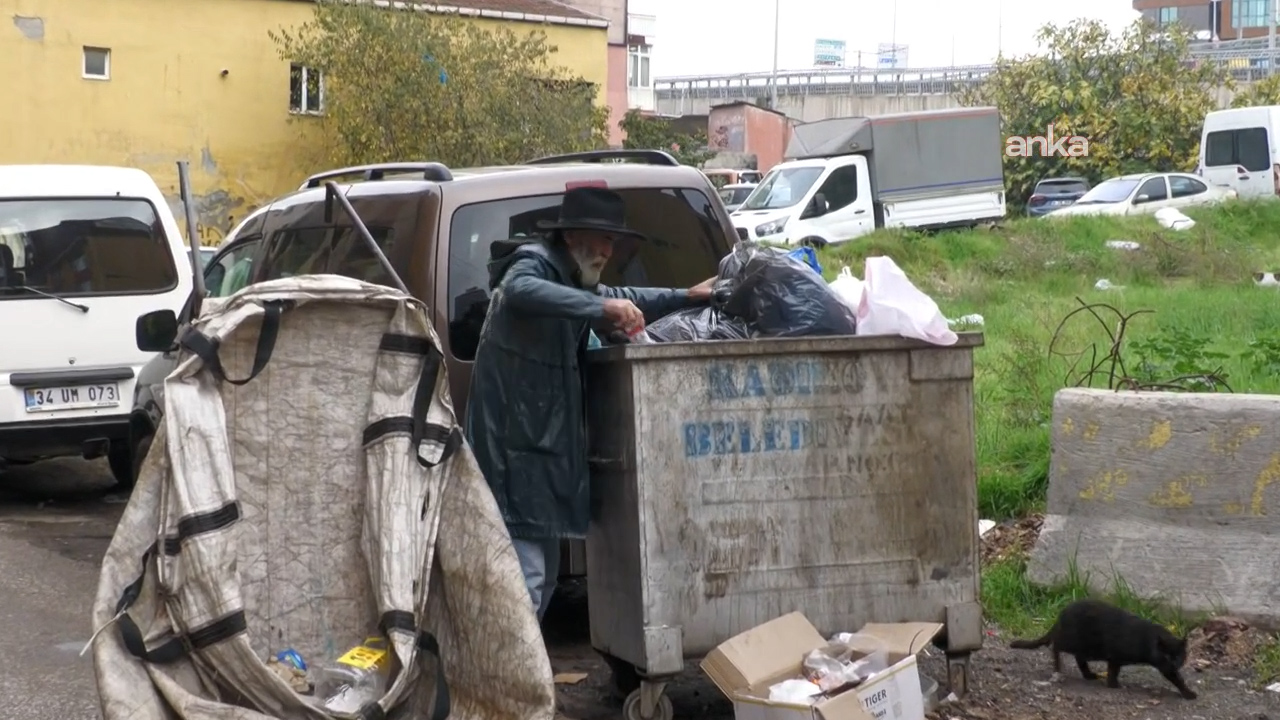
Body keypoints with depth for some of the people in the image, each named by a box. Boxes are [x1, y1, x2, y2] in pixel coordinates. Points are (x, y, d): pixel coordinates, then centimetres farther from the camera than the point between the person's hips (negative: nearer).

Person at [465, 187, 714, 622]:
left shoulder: (573, 278, 20)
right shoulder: (534, 262, -11)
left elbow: (622, 301, 39)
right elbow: (518, 290, -36)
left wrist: (687, 298, 34)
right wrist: (600, 307, -42)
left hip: (543, 446, 11)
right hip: (514, 447, -11)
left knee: (545, 573, 17)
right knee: (525, 576, -15)